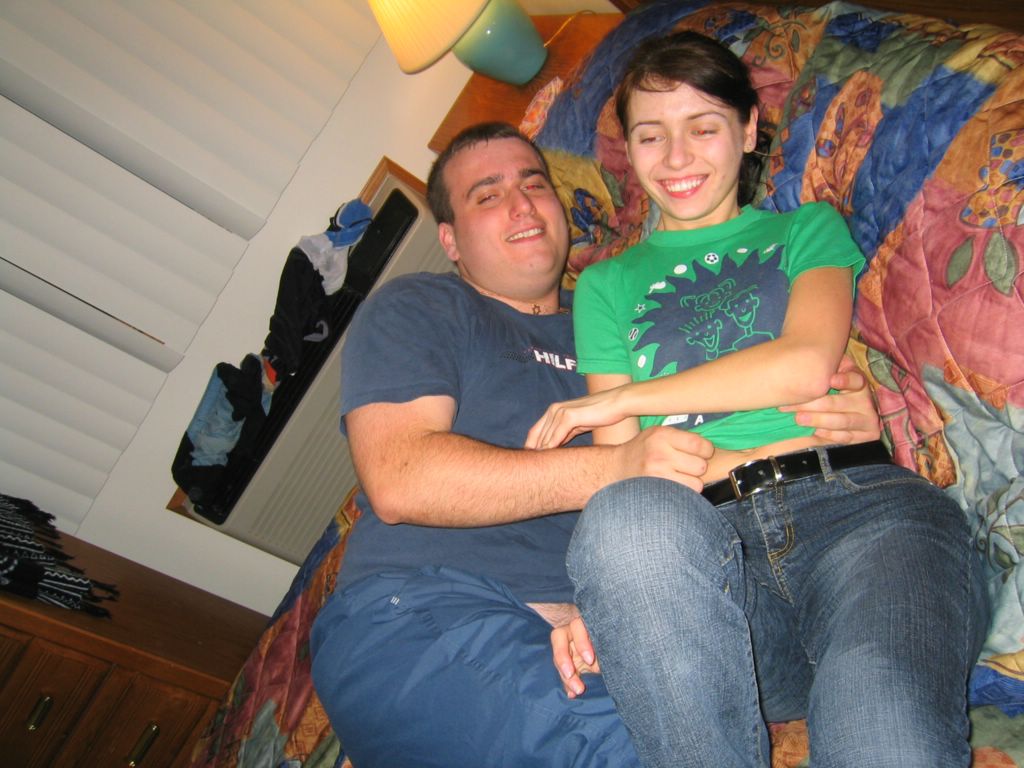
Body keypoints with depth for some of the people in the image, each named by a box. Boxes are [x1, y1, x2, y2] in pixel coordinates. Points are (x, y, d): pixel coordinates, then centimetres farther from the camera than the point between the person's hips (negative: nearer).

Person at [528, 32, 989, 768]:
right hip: (705, 534, 2)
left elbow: (806, 365, 1)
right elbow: (616, 463, 12)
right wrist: (598, 600, -8)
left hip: (859, 502, -1)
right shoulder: (607, 284, 25)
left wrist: (617, 399, 3)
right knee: (629, 514, -36)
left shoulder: (807, 230, 23)